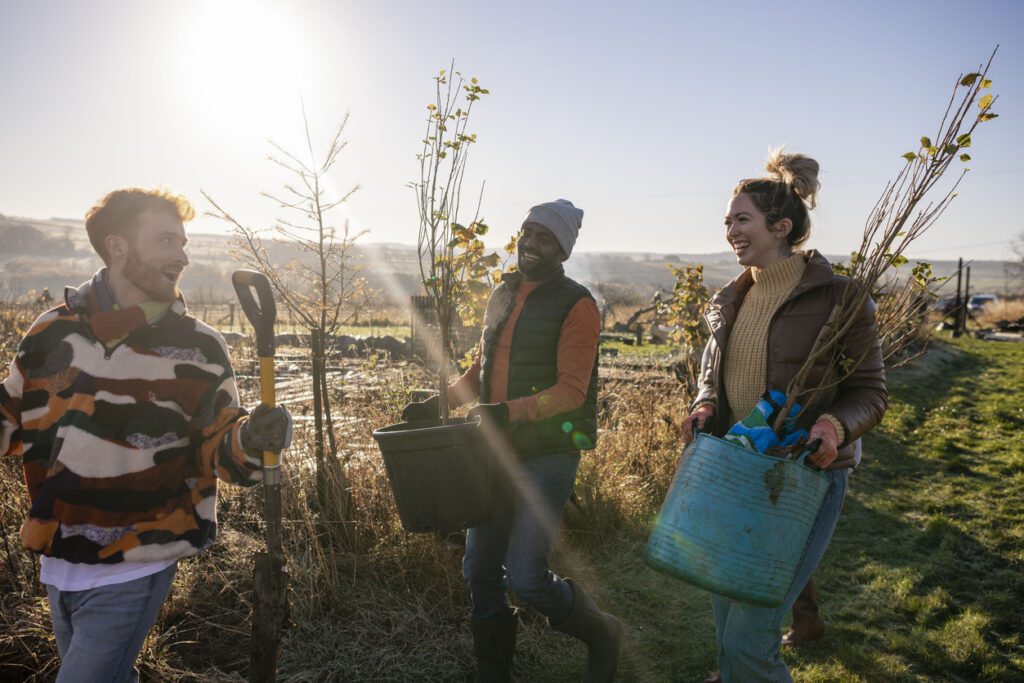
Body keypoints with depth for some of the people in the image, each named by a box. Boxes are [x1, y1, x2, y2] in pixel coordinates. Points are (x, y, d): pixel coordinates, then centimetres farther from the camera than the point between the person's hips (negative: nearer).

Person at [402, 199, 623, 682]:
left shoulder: (576, 306, -9)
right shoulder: (501, 298, 12)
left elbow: (571, 390, -17)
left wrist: (509, 411, -31)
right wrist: (438, 402, 5)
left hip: (547, 457, -6)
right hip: (497, 453, 7)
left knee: (526, 578, -6)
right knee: (480, 570, 10)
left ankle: (601, 634, 24)